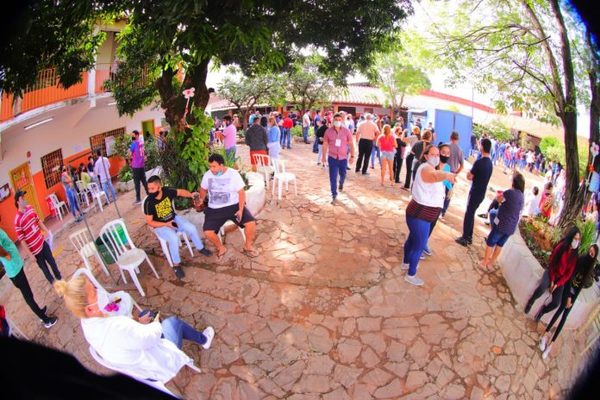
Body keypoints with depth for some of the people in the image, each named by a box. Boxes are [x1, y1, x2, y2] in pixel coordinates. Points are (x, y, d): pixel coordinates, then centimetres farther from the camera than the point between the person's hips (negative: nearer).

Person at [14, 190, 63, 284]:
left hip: (42, 241, 5)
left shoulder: (30, 208, -5)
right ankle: (53, 282, 36)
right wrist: (30, 254, -15)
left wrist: (46, 231, 11)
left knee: (52, 261, 20)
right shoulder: (17, 220, -24)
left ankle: (59, 277, 41)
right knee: (43, 267, 16)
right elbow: (22, 240, -19)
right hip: (35, 249, -5)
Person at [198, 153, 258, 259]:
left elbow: (241, 192, -7)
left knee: (251, 223, -21)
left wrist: (240, 210, -18)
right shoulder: (207, 175, 0)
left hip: (234, 206, -2)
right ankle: (221, 248, 11)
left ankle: (248, 246, 5)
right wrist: (201, 199, -3)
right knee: (208, 232, -20)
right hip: (214, 209, 2)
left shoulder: (233, 174, -8)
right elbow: (203, 189, 18)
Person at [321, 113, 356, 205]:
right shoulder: (328, 131, -5)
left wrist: (352, 156, -1)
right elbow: (325, 144, 4)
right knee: (333, 177, -5)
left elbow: (351, 144, 0)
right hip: (332, 157, -1)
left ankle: (341, 183, 55)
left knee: (343, 174, 19)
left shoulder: (346, 131, -6)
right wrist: (323, 156, 5)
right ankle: (334, 196, 2)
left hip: (343, 157, 1)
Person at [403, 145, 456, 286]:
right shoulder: (426, 168, -23)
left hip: (420, 213, 11)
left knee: (412, 239, 26)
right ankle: (411, 275, 14)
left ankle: (406, 262, 46)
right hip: (420, 215, -11)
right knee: (419, 245, 0)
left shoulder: (430, 168, 11)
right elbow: (435, 176, -51)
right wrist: (447, 175, -69)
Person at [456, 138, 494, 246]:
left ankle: (465, 238, 5)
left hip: (475, 192, -8)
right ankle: (469, 237, 24)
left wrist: (470, 172, 4)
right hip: (482, 193, 8)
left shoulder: (479, 162, -19)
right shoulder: (490, 163, 8)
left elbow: (469, 177, -13)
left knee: (468, 214, 0)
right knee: (471, 213, 17)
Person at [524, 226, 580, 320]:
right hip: (551, 273, -2)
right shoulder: (561, 246, -10)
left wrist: (557, 284, -12)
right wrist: (552, 280, -12)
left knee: (556, 303, -16)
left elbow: (569, 273, -3)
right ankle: (530, 302, -4)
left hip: (560, 279, 2)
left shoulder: (574, 255, -3)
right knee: (541, 288, -34)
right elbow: (551, 262, -7)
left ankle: (542, 310, 15)